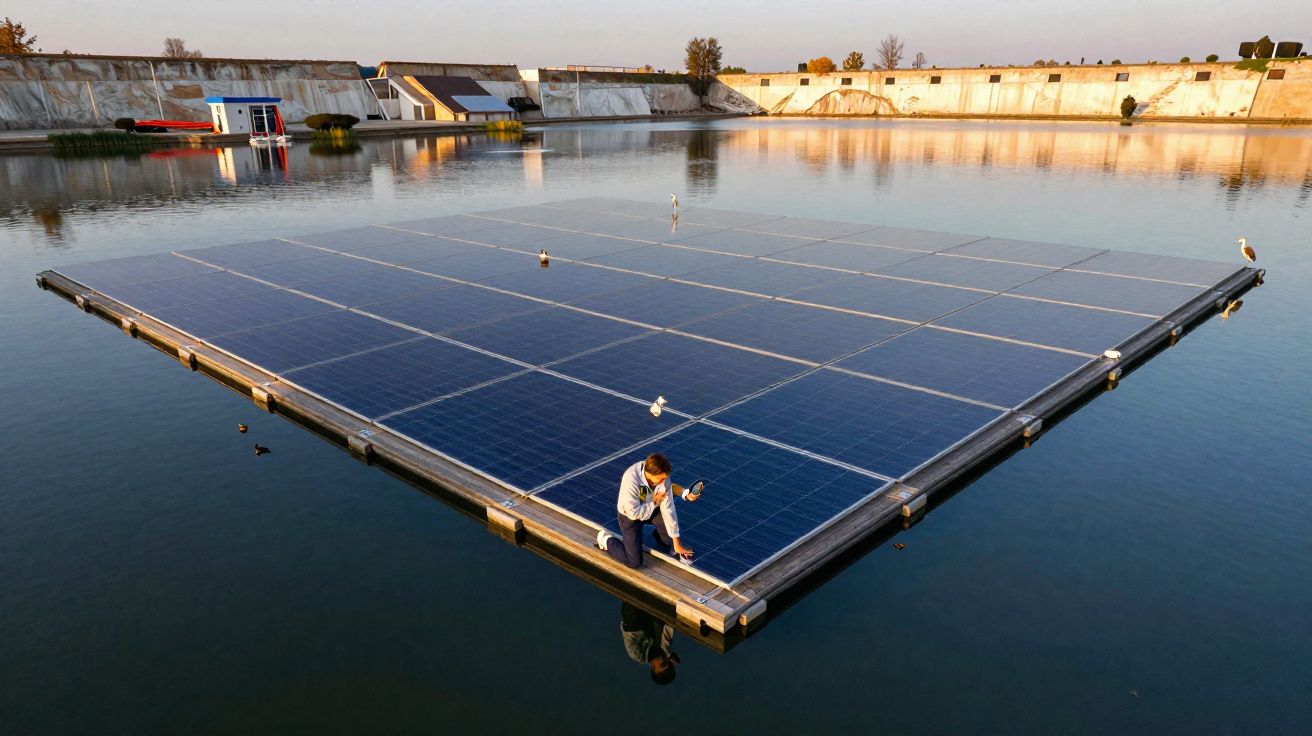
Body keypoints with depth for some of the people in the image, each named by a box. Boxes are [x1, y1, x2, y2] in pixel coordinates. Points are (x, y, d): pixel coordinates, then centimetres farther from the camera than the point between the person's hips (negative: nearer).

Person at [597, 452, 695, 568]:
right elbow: (634, 513, -33)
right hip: (629, 515, -4)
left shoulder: (663, 477, -24)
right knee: (634, 562, -9)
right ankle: (606, 540, 17)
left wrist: (676, 543, -18)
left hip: (651, 509, 4)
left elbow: (667, 509, -20)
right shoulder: (631, 479, -39)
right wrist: (655, 502, -22)